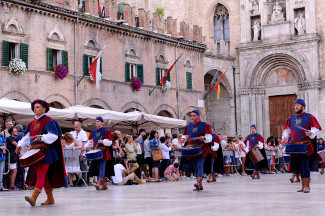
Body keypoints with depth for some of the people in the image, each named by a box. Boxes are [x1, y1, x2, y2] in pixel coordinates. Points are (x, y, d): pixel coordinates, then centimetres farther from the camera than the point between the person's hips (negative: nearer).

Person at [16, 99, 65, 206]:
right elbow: (27, 136, 20)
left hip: (46, 151, -7)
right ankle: (50, 198, 18)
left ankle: (34, 197, -27)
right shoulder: (32, 123, 17)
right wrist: (20, 145, 4)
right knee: (44, 175, 10)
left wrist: (41, 138, -27)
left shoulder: (49, 121, -5)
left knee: (41, 173, -16)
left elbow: (54, 135, -14)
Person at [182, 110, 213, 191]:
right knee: (195, 167, 6)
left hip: (201, 148, -5)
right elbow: (185, 136, 24)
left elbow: (209, 138, -4)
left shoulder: (204, 125, -1)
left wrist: (204, 138, -25)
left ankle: (198, 182, -29)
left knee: (199, 166, -17)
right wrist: (183, 139, 0)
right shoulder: (188, 126, 13)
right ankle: (200, 185, 11)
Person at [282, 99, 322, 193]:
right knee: (300, 166, 8)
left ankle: (307, 186, -7)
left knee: (305, 165, -11)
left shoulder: (309, 117, 3)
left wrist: (311, 133, -23)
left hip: (306, 145, -4)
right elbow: (287, 130, 17)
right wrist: (285, 137, -2)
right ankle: (303, 185, 14)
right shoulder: (291, 119, 16)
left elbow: (316, 129, -2)